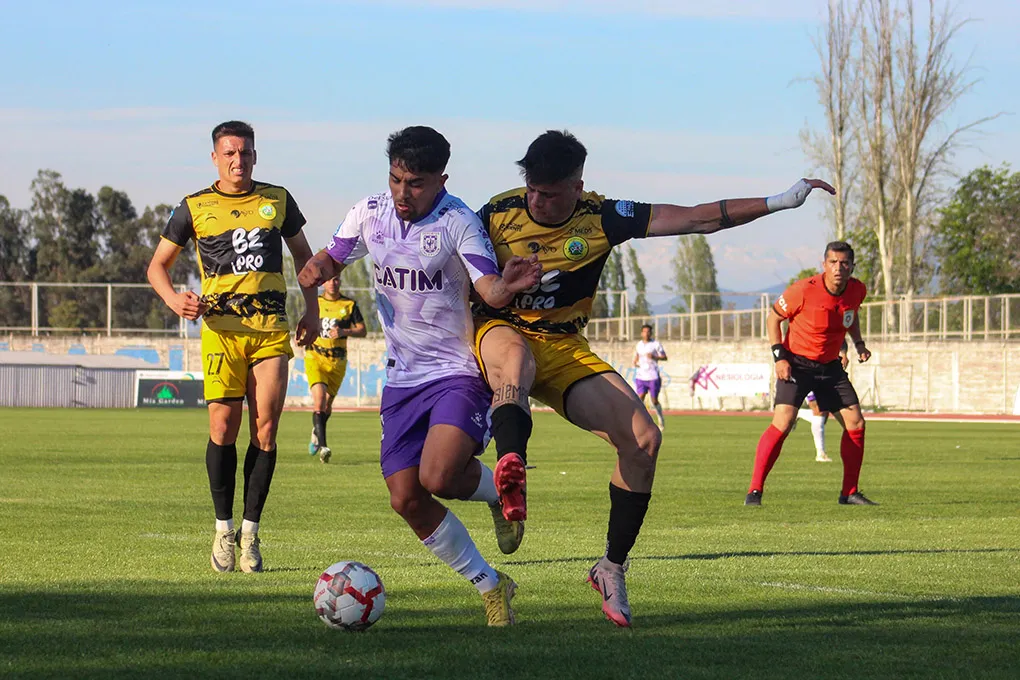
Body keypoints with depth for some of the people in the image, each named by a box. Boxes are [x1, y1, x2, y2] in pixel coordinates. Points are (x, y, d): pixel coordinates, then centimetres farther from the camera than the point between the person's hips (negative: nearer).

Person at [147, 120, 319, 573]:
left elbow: (302, 254, 24)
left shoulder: (277, 200, 12)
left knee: (266, 430, -6)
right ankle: (223, 529, 5)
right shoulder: (194, 208, 7)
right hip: (222, 327, -1)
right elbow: (157, 265, 13)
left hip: (272, 330, 1)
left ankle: (250, 531, 3)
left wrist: (312, 308, 13)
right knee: (223, 427, -9)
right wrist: (174, 299, -7)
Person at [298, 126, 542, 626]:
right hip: (403, 377, 6)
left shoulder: (458, 223, -15)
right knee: (407, 500, -1)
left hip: (459, 372, -6)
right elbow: (333, 258, 15)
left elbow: (491, 291, -24)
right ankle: (489, 586, 16)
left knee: (438, 477, -27)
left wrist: (510, 287, -48)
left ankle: (501, 492, 8)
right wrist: (316, 269, -9)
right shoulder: (370, 214, 1)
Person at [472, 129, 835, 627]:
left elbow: (696, 219, -6)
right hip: (501, 332, -3)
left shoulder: (599, 218, -6)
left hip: (564, 351, 3)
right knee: (515, 356, -42)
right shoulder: (498, 213, -9)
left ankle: (612, 569, 2)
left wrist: (778, 202, -9)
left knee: (643, 439, -14)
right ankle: (511, 470, -73)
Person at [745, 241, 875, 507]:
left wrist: (859, 344, 4)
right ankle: (754, 491, -16)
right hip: (796, 363, -6)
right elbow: (773, 318, -8)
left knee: (855, 423, 0)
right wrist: (779, 356, -16)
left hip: (830, 366, 6)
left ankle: (849, 492, 14)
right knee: (783, 421, -20)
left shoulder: (857, 291, -5)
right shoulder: (804, 290, -22)